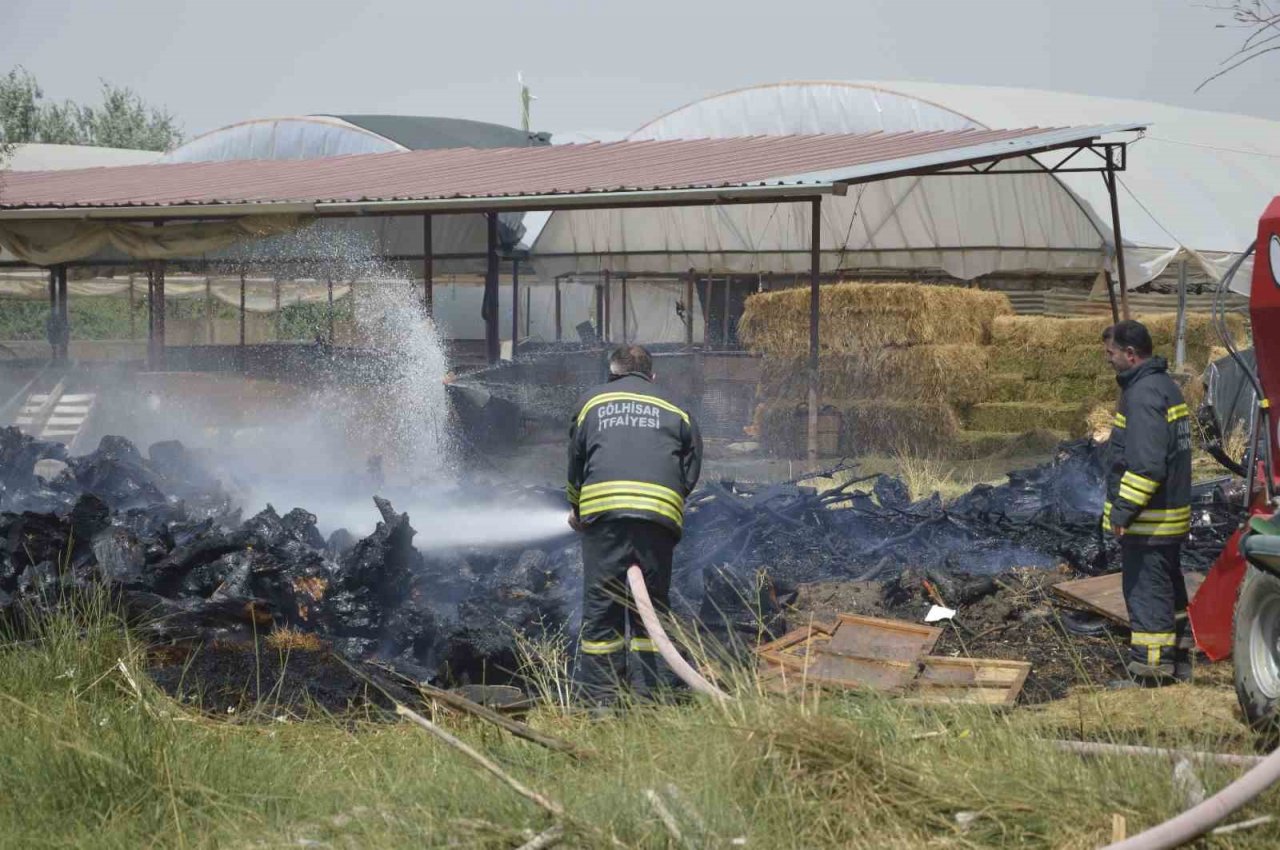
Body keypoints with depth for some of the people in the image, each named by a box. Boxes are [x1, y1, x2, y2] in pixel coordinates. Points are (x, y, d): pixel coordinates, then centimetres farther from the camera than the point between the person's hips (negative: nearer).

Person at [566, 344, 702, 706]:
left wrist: (576, 509, 34)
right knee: (652, 604, 8)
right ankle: (651, 692, 4)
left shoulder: (592, 401, 20)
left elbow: (575, 460, 20)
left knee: (601, 604, 2)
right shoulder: (674, 409, 22)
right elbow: (691, 470, 15)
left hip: (603, 507, -1)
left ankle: (599, 697, -1)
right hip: (661, 511, 1)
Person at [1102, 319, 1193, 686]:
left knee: (1146, 594, -5)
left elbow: (1146, 463, -26)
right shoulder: (1166, 386, 14)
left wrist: (1122, 511, -20)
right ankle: (1178, 664, 28)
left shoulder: (1143, 394, -19)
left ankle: (1152, 672, -3)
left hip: (1148, 519, -10)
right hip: (1172, 514, 10)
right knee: (1171, 592, 19)